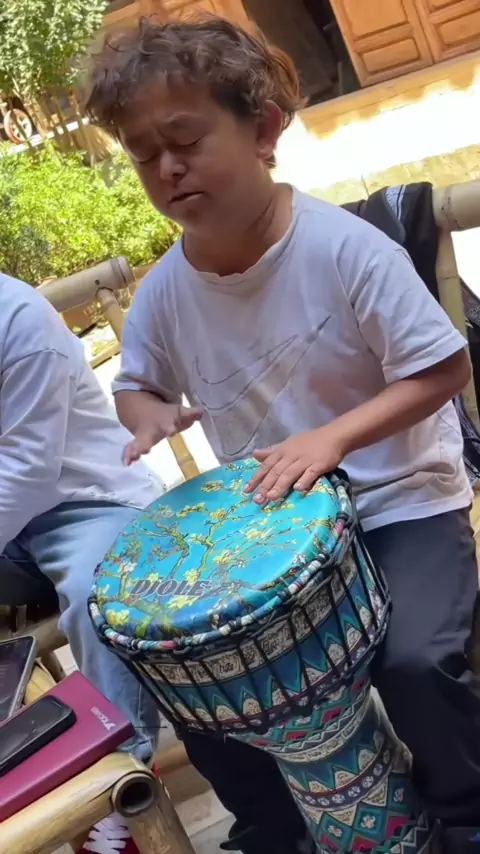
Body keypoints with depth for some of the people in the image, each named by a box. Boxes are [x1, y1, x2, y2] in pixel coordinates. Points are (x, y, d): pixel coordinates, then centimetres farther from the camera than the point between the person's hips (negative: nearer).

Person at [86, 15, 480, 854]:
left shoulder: (344, 248, -20)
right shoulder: (164, 292, -7)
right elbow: (136, 381, 10)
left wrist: (332, 437, -28)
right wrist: (149, 414, -14)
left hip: (400, 499, -4)